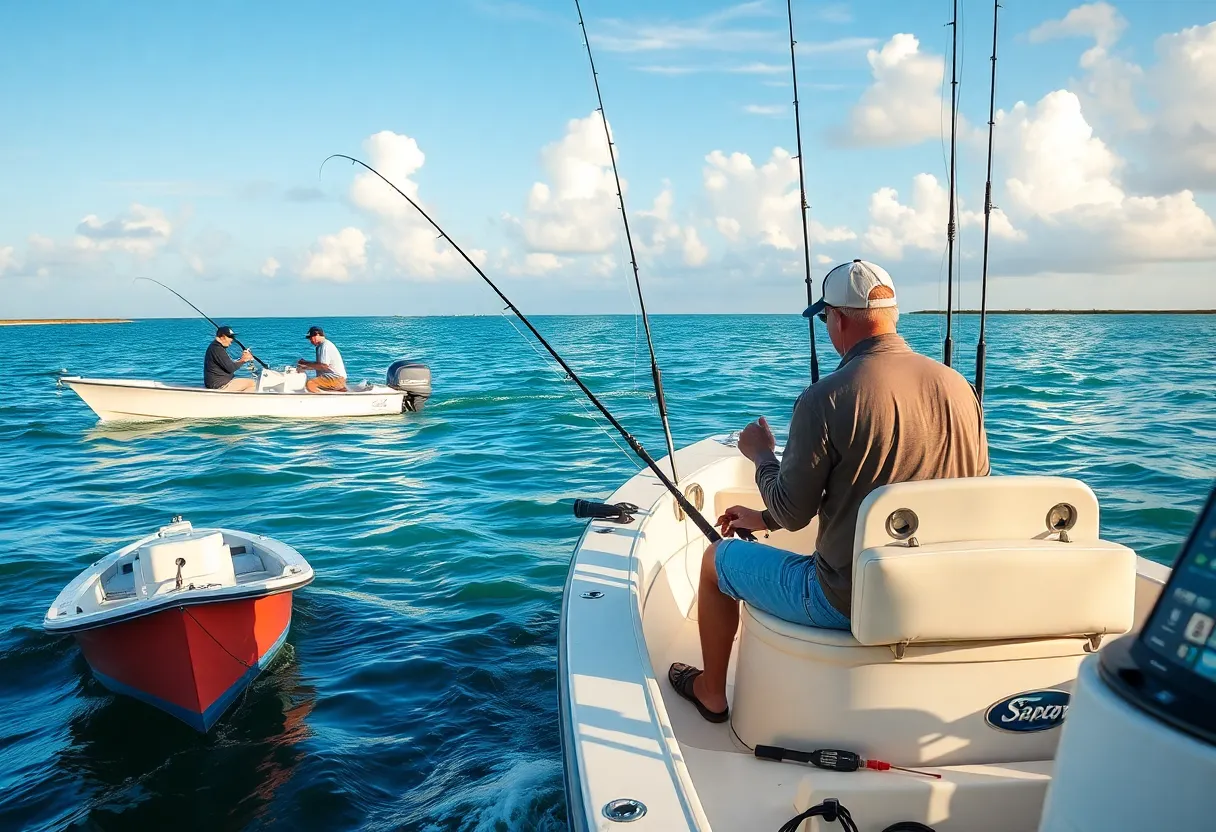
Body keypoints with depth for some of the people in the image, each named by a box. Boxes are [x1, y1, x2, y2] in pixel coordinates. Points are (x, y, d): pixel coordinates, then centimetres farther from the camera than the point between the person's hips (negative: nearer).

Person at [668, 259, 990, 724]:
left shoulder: (826, 398, -20)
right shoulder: (958, 386, 1)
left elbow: (792, 514, -14)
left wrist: (761, 454, 11)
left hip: (849, 602, -6)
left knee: (718, 559, 18)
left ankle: (711, 693, 37)